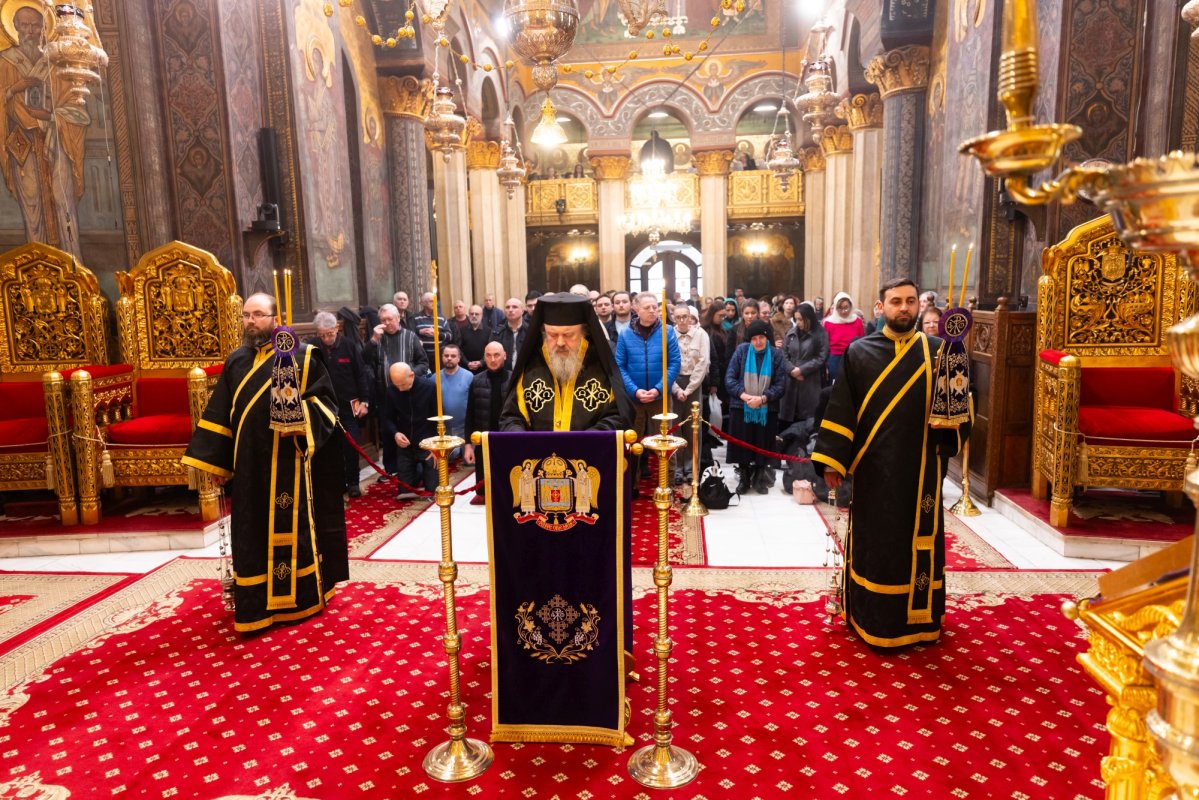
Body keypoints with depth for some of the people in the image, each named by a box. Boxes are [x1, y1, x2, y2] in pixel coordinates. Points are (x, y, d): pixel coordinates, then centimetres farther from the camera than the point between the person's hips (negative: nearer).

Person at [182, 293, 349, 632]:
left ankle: (297, 599, 18)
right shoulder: (236, 361, 12)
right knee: (253, 534, 9)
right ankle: (258, 606, 21)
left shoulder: (302, 356, -3)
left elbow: (324, 401, -7)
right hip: (249, 466, 5)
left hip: (288, 463, -5)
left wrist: (300, 425, -25)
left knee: (290, 529, 4)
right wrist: (215, 461, 10)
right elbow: (221, 413, 13)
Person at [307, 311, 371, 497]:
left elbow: (361, 375, 0)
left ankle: (353, 482, 15)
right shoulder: (311, 347, -5)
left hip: (348, 406, -1)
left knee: (350, 445, 2)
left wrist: (364, 401, -3)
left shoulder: (349, 346, -5)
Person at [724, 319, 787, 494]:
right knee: (742, 445, 6)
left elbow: (780, 384, -5)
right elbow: (729, 377, -5)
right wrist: (743, 395, -18)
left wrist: (762, 398, -18)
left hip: (766, 409, 0)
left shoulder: (776, 354, -3)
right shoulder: (741, 350, -3)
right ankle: (744, 478, 23)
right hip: (741, 407, 0)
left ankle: (759, 478, 26)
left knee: (762, 445, 8)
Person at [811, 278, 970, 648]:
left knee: (917, 541, 9)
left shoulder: (938, 351, 3)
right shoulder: (859, 352, 1)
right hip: (873, 468, -1)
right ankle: (872, 617, 22)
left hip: (921, 468, 1)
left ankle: (917, 616, 27)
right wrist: (832, 461, -6)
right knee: (873, 542, 7)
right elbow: (840, 410, -1)